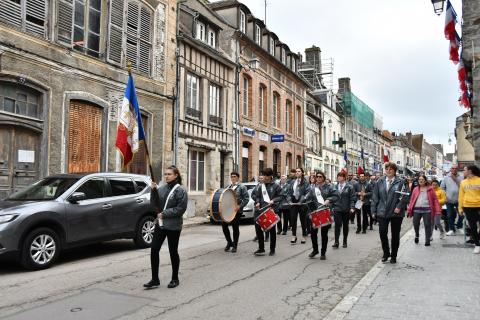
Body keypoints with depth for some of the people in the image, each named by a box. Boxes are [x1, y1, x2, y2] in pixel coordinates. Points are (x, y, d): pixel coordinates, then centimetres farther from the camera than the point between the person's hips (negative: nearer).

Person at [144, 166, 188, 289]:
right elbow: (155, 204, 4)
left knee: (173, 251, 7)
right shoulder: (161, 188, 6)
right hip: (159, 224, 5)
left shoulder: (180, 190, -9)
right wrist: (153, 190, -9)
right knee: (154, 250, 1)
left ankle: (175, 279, 24)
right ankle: (155, 280, 12)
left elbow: (180, 209, -14)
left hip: (173, 226, -5)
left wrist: (164, 214, -15)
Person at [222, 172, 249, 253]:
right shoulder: (228, 187, 14)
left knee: (235, 228, 2)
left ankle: (234, 245, 16)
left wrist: (240, 206, -18)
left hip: (237, 211, -5)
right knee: (224, 225, -1)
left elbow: (246, 198, -8)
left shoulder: (242, 187, -3)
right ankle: (229, 242, 19)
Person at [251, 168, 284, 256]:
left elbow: (281, 196, 0)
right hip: (260, 209, 3)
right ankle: (261, 249, 15)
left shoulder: (275, 186, 0)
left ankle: (272, 249, 19)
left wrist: (273, 201, -14)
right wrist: (257, 201, -2)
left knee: (272, 230, 6)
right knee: (258, 228, 1)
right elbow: (253, 194, 13)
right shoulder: (260, 186, 8)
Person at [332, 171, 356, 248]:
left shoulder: (349, 187, -3)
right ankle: (336, 242, -7)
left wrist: (352, 207, -15)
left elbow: (352, 198, -6)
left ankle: (345, 242, 22)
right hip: (337, 209, 1)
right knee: (337, 225, -7)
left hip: (346, 209, -1)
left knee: (345, 225, 11)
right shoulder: (335, 186, 4)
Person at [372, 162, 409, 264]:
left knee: (395, 235, 8)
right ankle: (386, 253, 19)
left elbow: (405, 196, -6)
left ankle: (393, 256, 23)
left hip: (396, 213, -1)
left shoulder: (400, 182, -3)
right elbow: (375, 197, 5)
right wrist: (374, 210, 1)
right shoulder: (380, 182, 5)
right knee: (382, 232, -3)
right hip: (382, 212, 2)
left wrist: (399, 207, -17)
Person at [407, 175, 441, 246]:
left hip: (426, 209, -2)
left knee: (427, 225, 0)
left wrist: (438, 210, -8)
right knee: (415, 224, 4)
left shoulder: (430, 189, 5)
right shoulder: (415, 189, 11)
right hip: (417, 209, 2)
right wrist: (409, 210, 4)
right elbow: (412, 200, 8)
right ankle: (417, 235, 33)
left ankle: (427, 240, 11)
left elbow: (435, 199, 1)